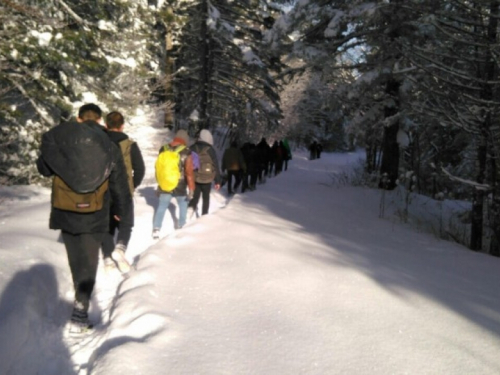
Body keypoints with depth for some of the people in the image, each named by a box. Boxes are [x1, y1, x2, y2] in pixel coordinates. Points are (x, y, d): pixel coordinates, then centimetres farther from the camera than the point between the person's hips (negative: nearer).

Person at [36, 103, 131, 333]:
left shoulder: (57, 136, -2)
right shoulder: (109, 147, 0)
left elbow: (44, 168, 6)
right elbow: (119, 183, 6)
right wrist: (120, 209, 21)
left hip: (65, 211, 1)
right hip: (95, 214, 0)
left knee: (76, 258, 16)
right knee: (88, 261, 6)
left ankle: (82, 300, 29)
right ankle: (80, 313, -1)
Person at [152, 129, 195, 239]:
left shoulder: (163, 150, -1)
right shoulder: (186, 153, -16)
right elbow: (189, 173, -16)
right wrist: (191, 189, -9)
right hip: (180, 188, -3)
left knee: (161, 207, 13)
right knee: (183, 205, 21)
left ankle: (156, 230, 6)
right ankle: (180, 226, 28)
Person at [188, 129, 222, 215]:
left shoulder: (192, 148, 1)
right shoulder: (210, 149, -10)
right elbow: (215, 166, -7)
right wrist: (217, 181, -1)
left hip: (194, 178, 2)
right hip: (206, 179, -2)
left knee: (195, 197, 9)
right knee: (206, 198, 15)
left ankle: (190, 208, -19)